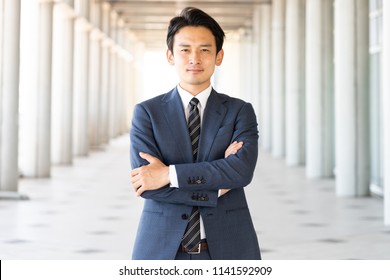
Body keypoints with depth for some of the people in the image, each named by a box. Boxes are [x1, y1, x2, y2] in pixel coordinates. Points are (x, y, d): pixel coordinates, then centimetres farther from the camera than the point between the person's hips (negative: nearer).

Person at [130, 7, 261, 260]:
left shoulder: (240, 112, 4)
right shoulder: (146, 113, 2)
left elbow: (242, 170, -14)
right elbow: (146, 185, -10)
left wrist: (169, 174, -16)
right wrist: (216, 186, -12)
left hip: (227, 250, 1)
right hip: (163, 252, 0)